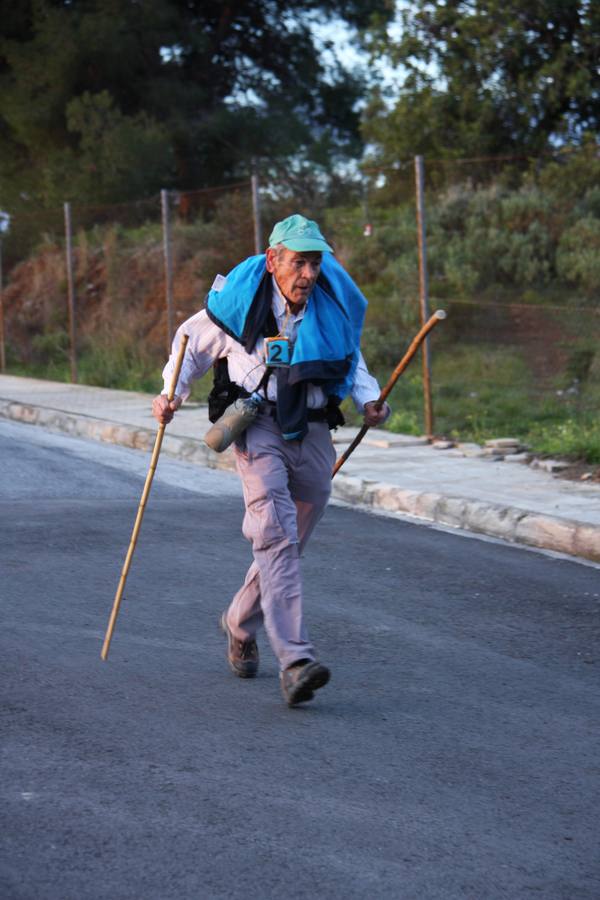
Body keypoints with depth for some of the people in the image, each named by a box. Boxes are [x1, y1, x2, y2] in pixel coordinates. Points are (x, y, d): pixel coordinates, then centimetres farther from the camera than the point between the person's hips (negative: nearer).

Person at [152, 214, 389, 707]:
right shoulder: (239, 300, -10)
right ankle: (295, 660, -29)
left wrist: (369, 400, 2)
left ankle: (240, 626, 41)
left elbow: (351, 356, 19)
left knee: (286, 544, 14)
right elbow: (193, 340, 8)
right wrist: (172, 394, -2)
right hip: (258, 427, -4)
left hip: (313, 433, 4)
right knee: (277, 536, -21)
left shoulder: (334, 305, -1)